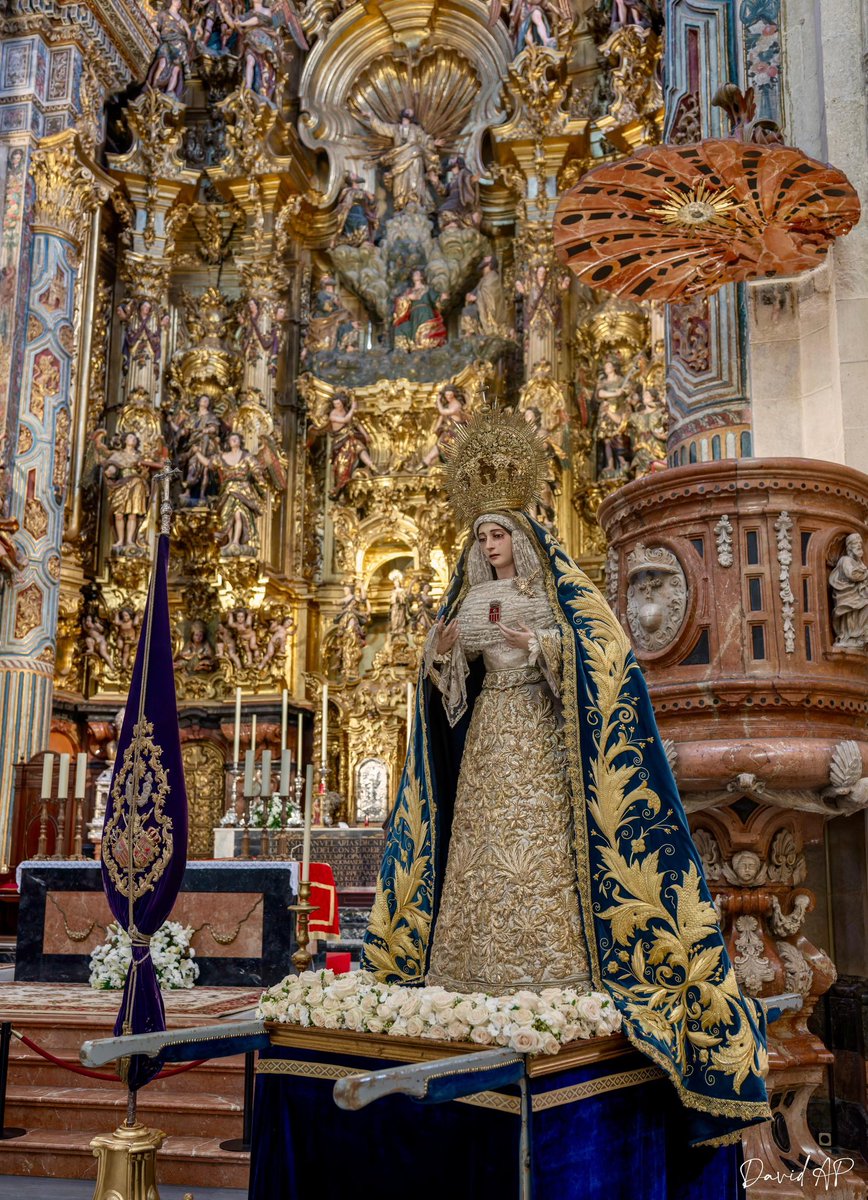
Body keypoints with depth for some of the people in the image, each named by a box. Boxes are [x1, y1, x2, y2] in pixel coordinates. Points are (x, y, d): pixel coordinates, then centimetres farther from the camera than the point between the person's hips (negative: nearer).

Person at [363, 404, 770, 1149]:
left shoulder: (558, 591, 4)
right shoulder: (472, 598, 17)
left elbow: (592, 652, -7)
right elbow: (446, 677, 16)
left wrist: (533, 642, -18)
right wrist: (442, 650, -6)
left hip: (541, 733, -4)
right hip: (487, 732, 5)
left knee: (542, 841, -13)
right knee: (483, 844, -2)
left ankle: (553, 965, -10)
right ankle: (484, 965, 0)